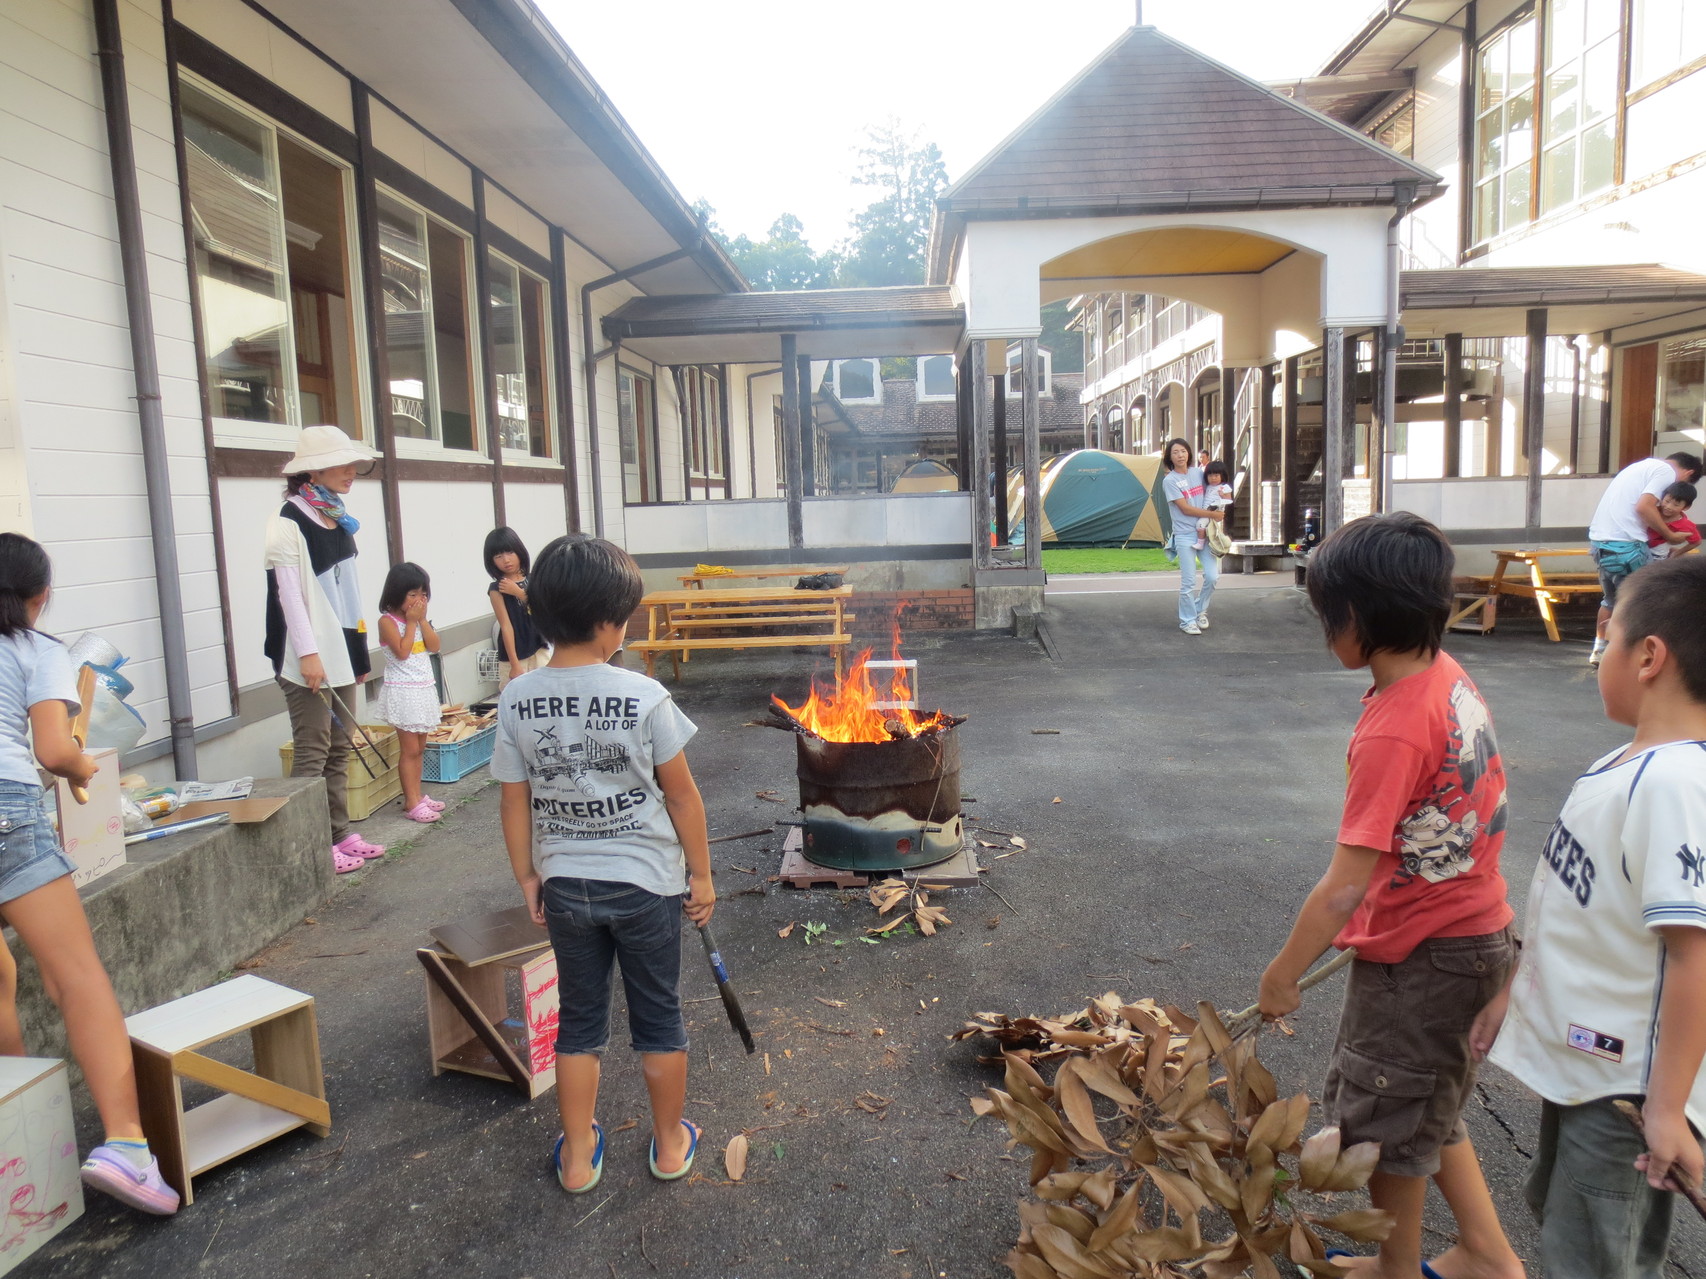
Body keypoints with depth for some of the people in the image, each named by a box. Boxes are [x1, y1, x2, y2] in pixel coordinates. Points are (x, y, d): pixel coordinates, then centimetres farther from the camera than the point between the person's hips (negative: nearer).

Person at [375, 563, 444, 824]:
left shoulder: (419, 618, 11)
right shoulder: (388, 621, -10)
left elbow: (434, 646, 1)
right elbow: (402, 652, -20)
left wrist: (422, 619, -6)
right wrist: (411, 621, -14)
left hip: (424, 689, 7)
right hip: (403, 692, -7)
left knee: (419, 748, 13)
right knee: (409, 749, -4)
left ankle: (417, 796, 20)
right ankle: (411, 803, 1)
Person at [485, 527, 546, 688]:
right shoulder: (497, 589, -7)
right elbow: (506, 626, -12)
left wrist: (518, 592, -14)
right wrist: (514, 664, -15)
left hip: (540, 651, 4)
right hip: (515, 655, -4)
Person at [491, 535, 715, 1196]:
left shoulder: (517, 700, -9)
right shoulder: (643, 696, -18)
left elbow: (515, 803, -3)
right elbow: (682, 796, -10)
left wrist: (528, 877, 11)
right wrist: (701, 872, 2)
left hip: (566, 885, 3)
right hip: (645, 881, -3)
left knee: (578, 1019, 18)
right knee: (658, 1017, 15)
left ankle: (578, 1156, 32)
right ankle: (670, 1144, 33)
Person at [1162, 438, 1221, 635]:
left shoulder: (1198, 473, 9)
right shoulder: (1170, 480, -7)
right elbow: (1185, 509, -12)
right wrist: (1212, 514, -11)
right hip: (1185, 535, -5)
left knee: (1212, 576, -1)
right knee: (1188, 582, -4)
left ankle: (1200, 610, 22)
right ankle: (1187, 621, 11)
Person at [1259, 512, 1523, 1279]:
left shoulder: (1392, 729, -30)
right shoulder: (1447, 675, -3)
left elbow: (1345, 887, -28)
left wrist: (1282, 975, -15)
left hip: (1422, 958, -9)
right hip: (1471, 932, 9)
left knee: (1386, 1121, 14)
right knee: (1427, 1107, 28)